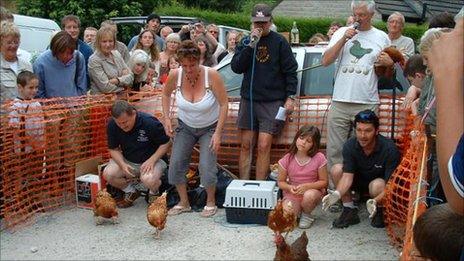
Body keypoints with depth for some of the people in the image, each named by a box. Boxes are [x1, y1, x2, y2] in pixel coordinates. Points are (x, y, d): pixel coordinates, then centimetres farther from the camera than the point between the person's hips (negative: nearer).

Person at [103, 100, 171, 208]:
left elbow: (166, 143, -14)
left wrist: (151, 160, -27)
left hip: (152, 159, -4)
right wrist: (122, 165, -21)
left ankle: (153, 193, 4)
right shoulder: (112, 125, -12)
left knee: (148, 179, -35)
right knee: (108, 174, -21)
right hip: (127, 160, 5)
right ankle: (131, 192, 8)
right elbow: (113, 149, -2)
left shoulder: (150, 122, -24)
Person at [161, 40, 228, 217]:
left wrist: (218, 133, -20)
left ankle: (211, 202, 13)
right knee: (176, 163, -3)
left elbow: (224, 104, -18)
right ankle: (184, 203, 18)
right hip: (185, 126, 3)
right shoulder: (175, 75, -20)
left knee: (206, 166, -13)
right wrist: (167, 119, -6)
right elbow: (166, 94, 3)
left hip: (210, 128, -3)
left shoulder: (211, 75, -28)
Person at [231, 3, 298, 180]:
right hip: (248, 99, 3)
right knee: (245, 145, 5)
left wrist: (290, 97, -7)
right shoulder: (245, 41, 9)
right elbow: (236, 67, -2)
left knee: (264, 146, -7)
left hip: (272, 102, -3)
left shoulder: (279, 42, 0)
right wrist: (250, 44, -11)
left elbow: (290, 71, 0)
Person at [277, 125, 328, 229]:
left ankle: (306, 215, -3)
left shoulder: (319, 158, -10)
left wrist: (306, 186, -21)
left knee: (309, 195, -37)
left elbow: (324, 182, -6)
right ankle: (297, 209, 12)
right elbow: (281, 182, 2)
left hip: (312, 190, 0)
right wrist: (290, 187, -20)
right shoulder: (287, 159, -6)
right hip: (292, 194, 1)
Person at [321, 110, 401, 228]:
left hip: (381, 183, -3)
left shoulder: (389, 148, -28)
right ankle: (350, 211, -8)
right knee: (336, 170, -21)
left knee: (377, 185, -37)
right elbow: (347, 176, -24)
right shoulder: (349, 146, -19)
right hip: (360, 181, 4)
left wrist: (376, 201, -49)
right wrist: (337, 193, -45)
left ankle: (380, 211, -4)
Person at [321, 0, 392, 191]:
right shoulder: (342, 33, 12)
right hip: (340, 102, 0)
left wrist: (389, 64, -6)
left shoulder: (382, 37, 12)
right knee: (335, 150, 1)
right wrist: (343, 39, -6)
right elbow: (325, 61, 2)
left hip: (368, 104, 0)